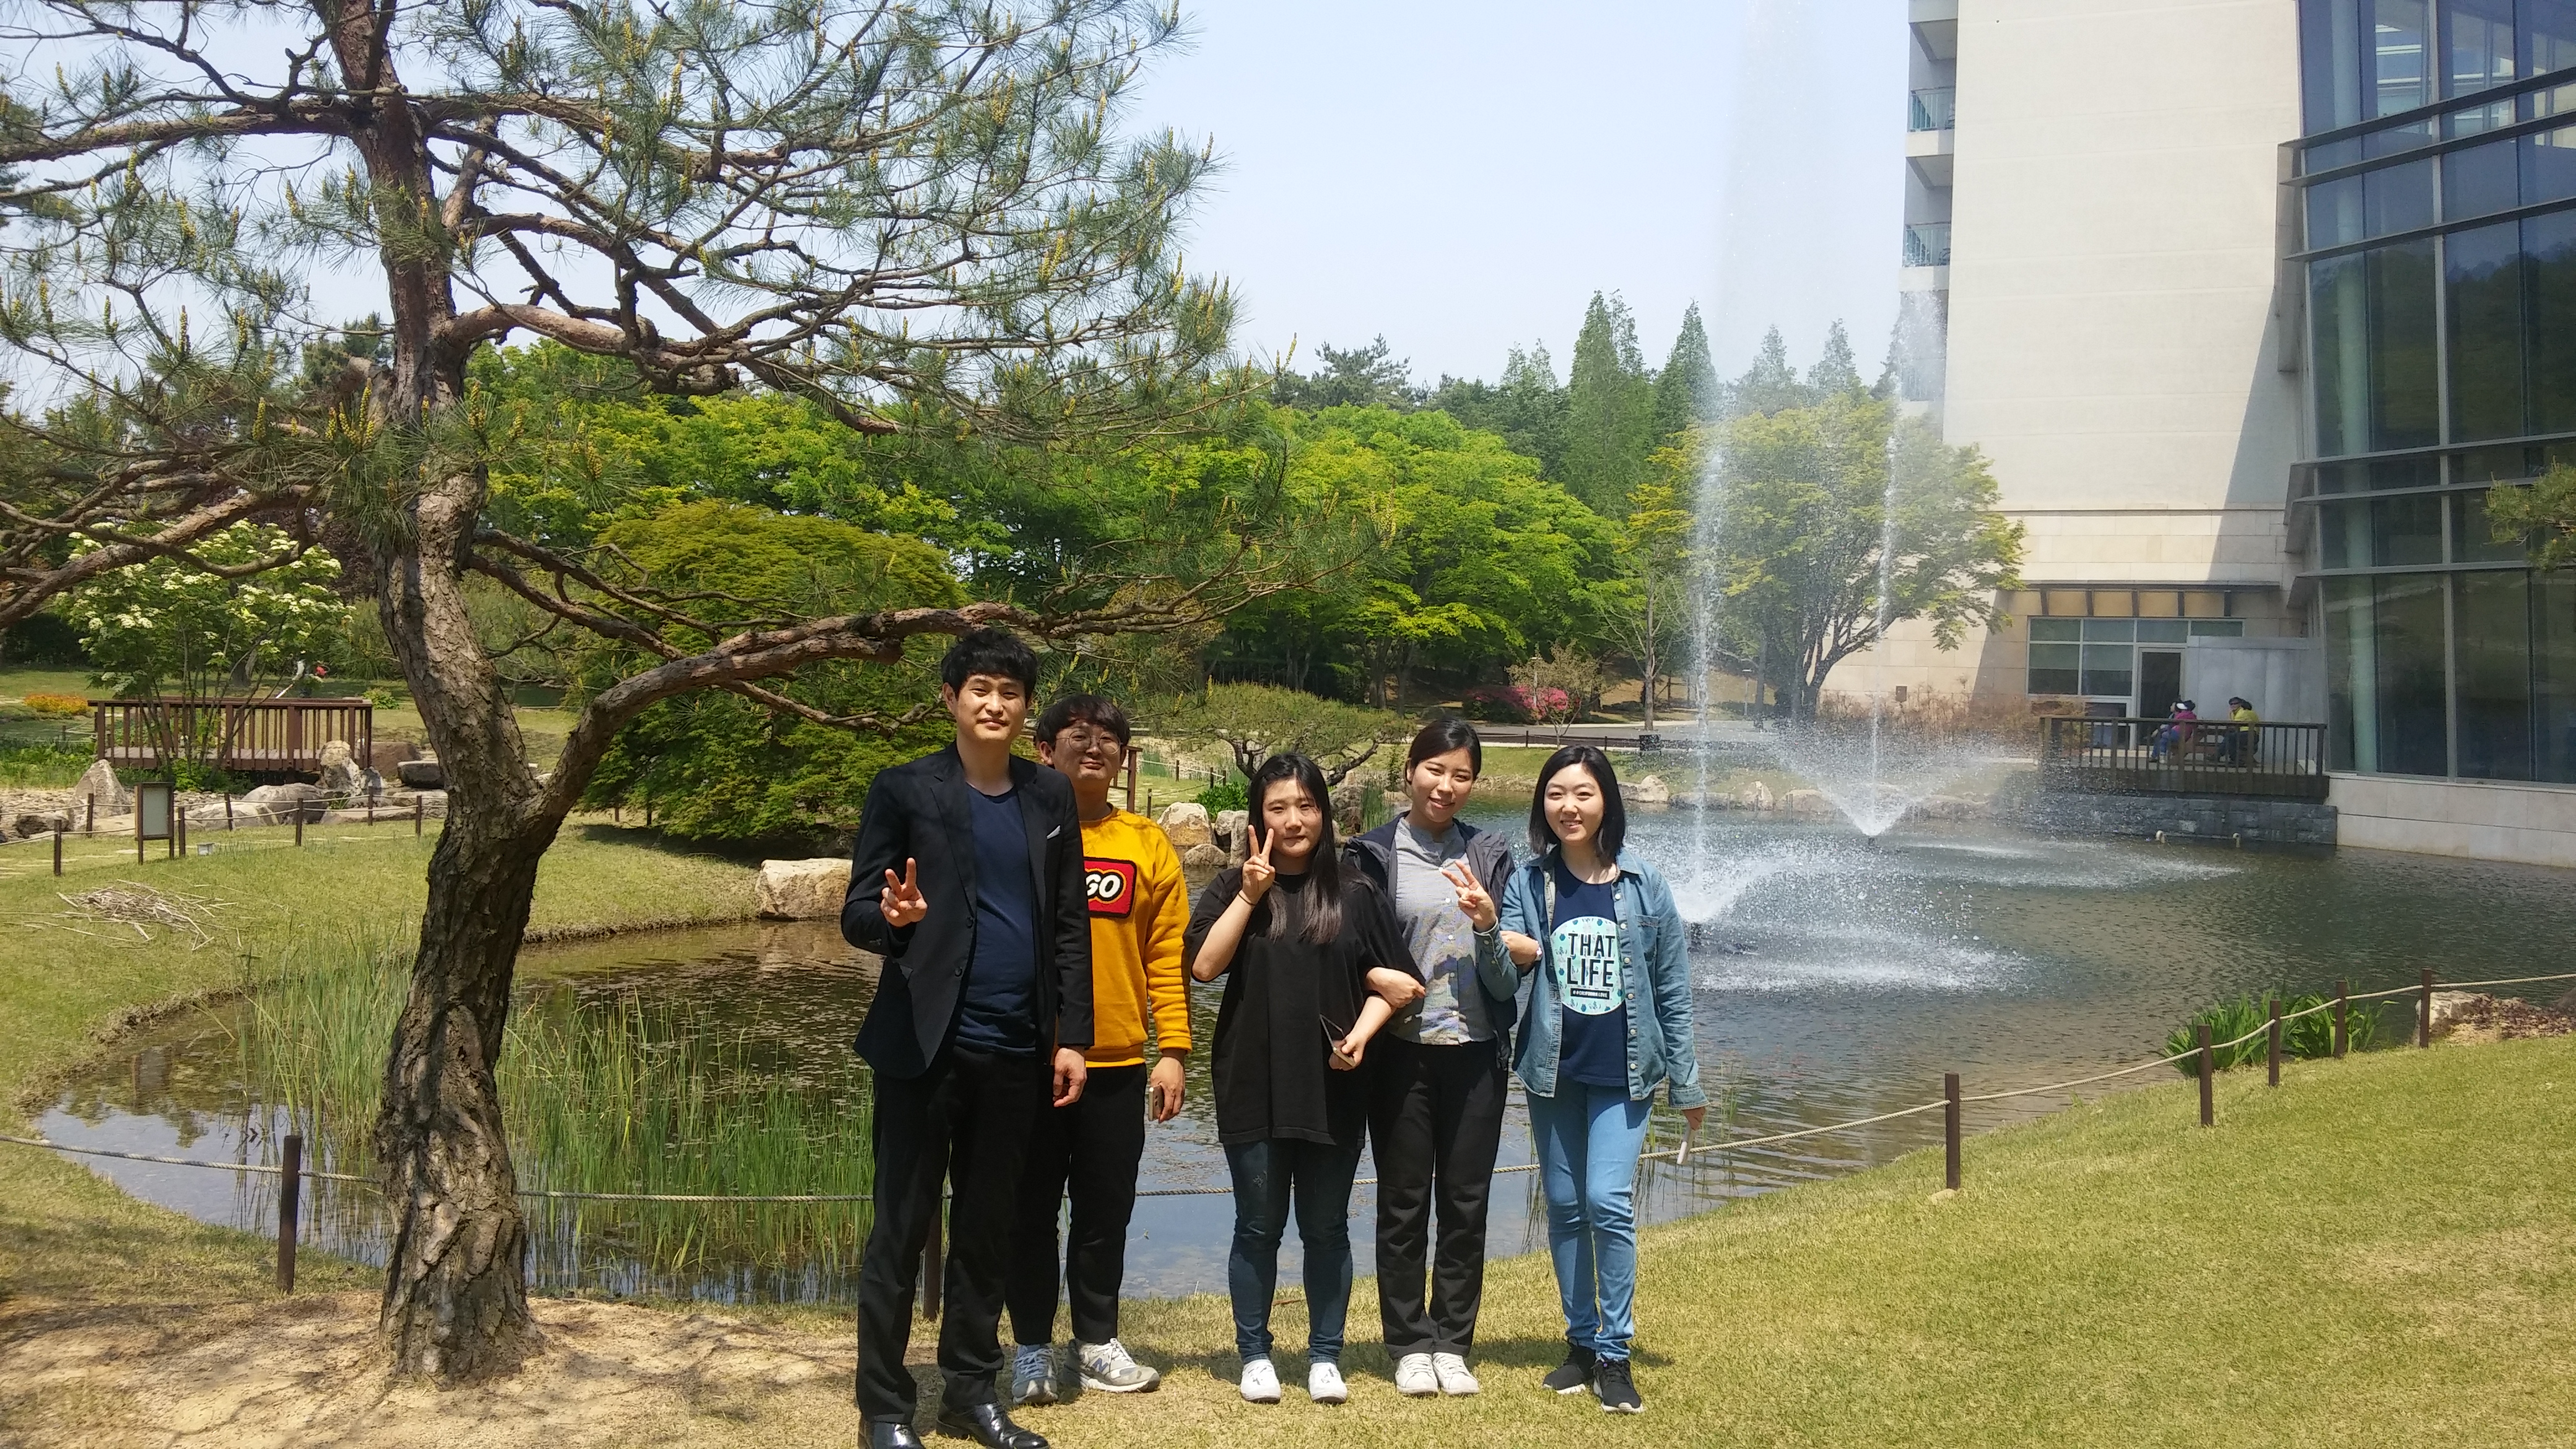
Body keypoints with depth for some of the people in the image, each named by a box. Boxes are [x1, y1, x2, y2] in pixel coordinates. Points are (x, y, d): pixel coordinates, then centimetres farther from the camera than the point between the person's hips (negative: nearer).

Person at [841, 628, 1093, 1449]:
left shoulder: (1051, 799, 9)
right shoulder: (903, 790, -3)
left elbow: (1070, 926, 9)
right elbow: (856, 914, -5)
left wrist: (1071, 1036, 4)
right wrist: (893, 917, -28)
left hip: (1016, 1050, 4)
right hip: (925, 1044, -4)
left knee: (987, 1227, 12)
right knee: (901, 1227, 3)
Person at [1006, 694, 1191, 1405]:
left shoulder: (1148, 845, 5)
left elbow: (1168, 956, 2)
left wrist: (1173, 1051, -2)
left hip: (1118, 1065, 2)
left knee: (1107, 1212, 11)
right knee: (1031, 1211, 8)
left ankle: (1097, 1342, 26)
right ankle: (1032, 1347, 21)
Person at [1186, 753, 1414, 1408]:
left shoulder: (1357, 894, 5)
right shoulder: (1232, 887, 4)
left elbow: (1391, 983, 6)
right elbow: (1204, 966, -9)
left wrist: (1362, 1032, -11)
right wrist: (1249, 894, -12)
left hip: (1332, 1089, 1)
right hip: (1253, 1087, 0)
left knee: (1326, 1227, 8)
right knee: (1259, 1226, 7)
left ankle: (1325, 1356, 18)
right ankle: (1255, 1354, 18)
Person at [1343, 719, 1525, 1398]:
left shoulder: (1490, 856, 6)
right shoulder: (1374, 854, 0)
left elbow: (1507, 980, 4)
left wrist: (1487, 926, -13)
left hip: (1475, 1054, 2)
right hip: (1401, 1053, -2)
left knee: (1466, 1204, 8)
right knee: (1403, 1203, 6)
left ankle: (1453, 1344, 20)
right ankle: (1409, 1344, 17)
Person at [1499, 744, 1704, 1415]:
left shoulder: (1645, 889, -2)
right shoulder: (1528, 885, -1)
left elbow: (1673, 992, 2)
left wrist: (1686, 1082, 3)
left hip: (1622, 1075, -2)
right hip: (1552, 1072, 2)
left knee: (1609, 1203, -12)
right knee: (1565, 1208, 10)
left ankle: (1615, 1354, 1)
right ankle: (1581, 1342, 24)